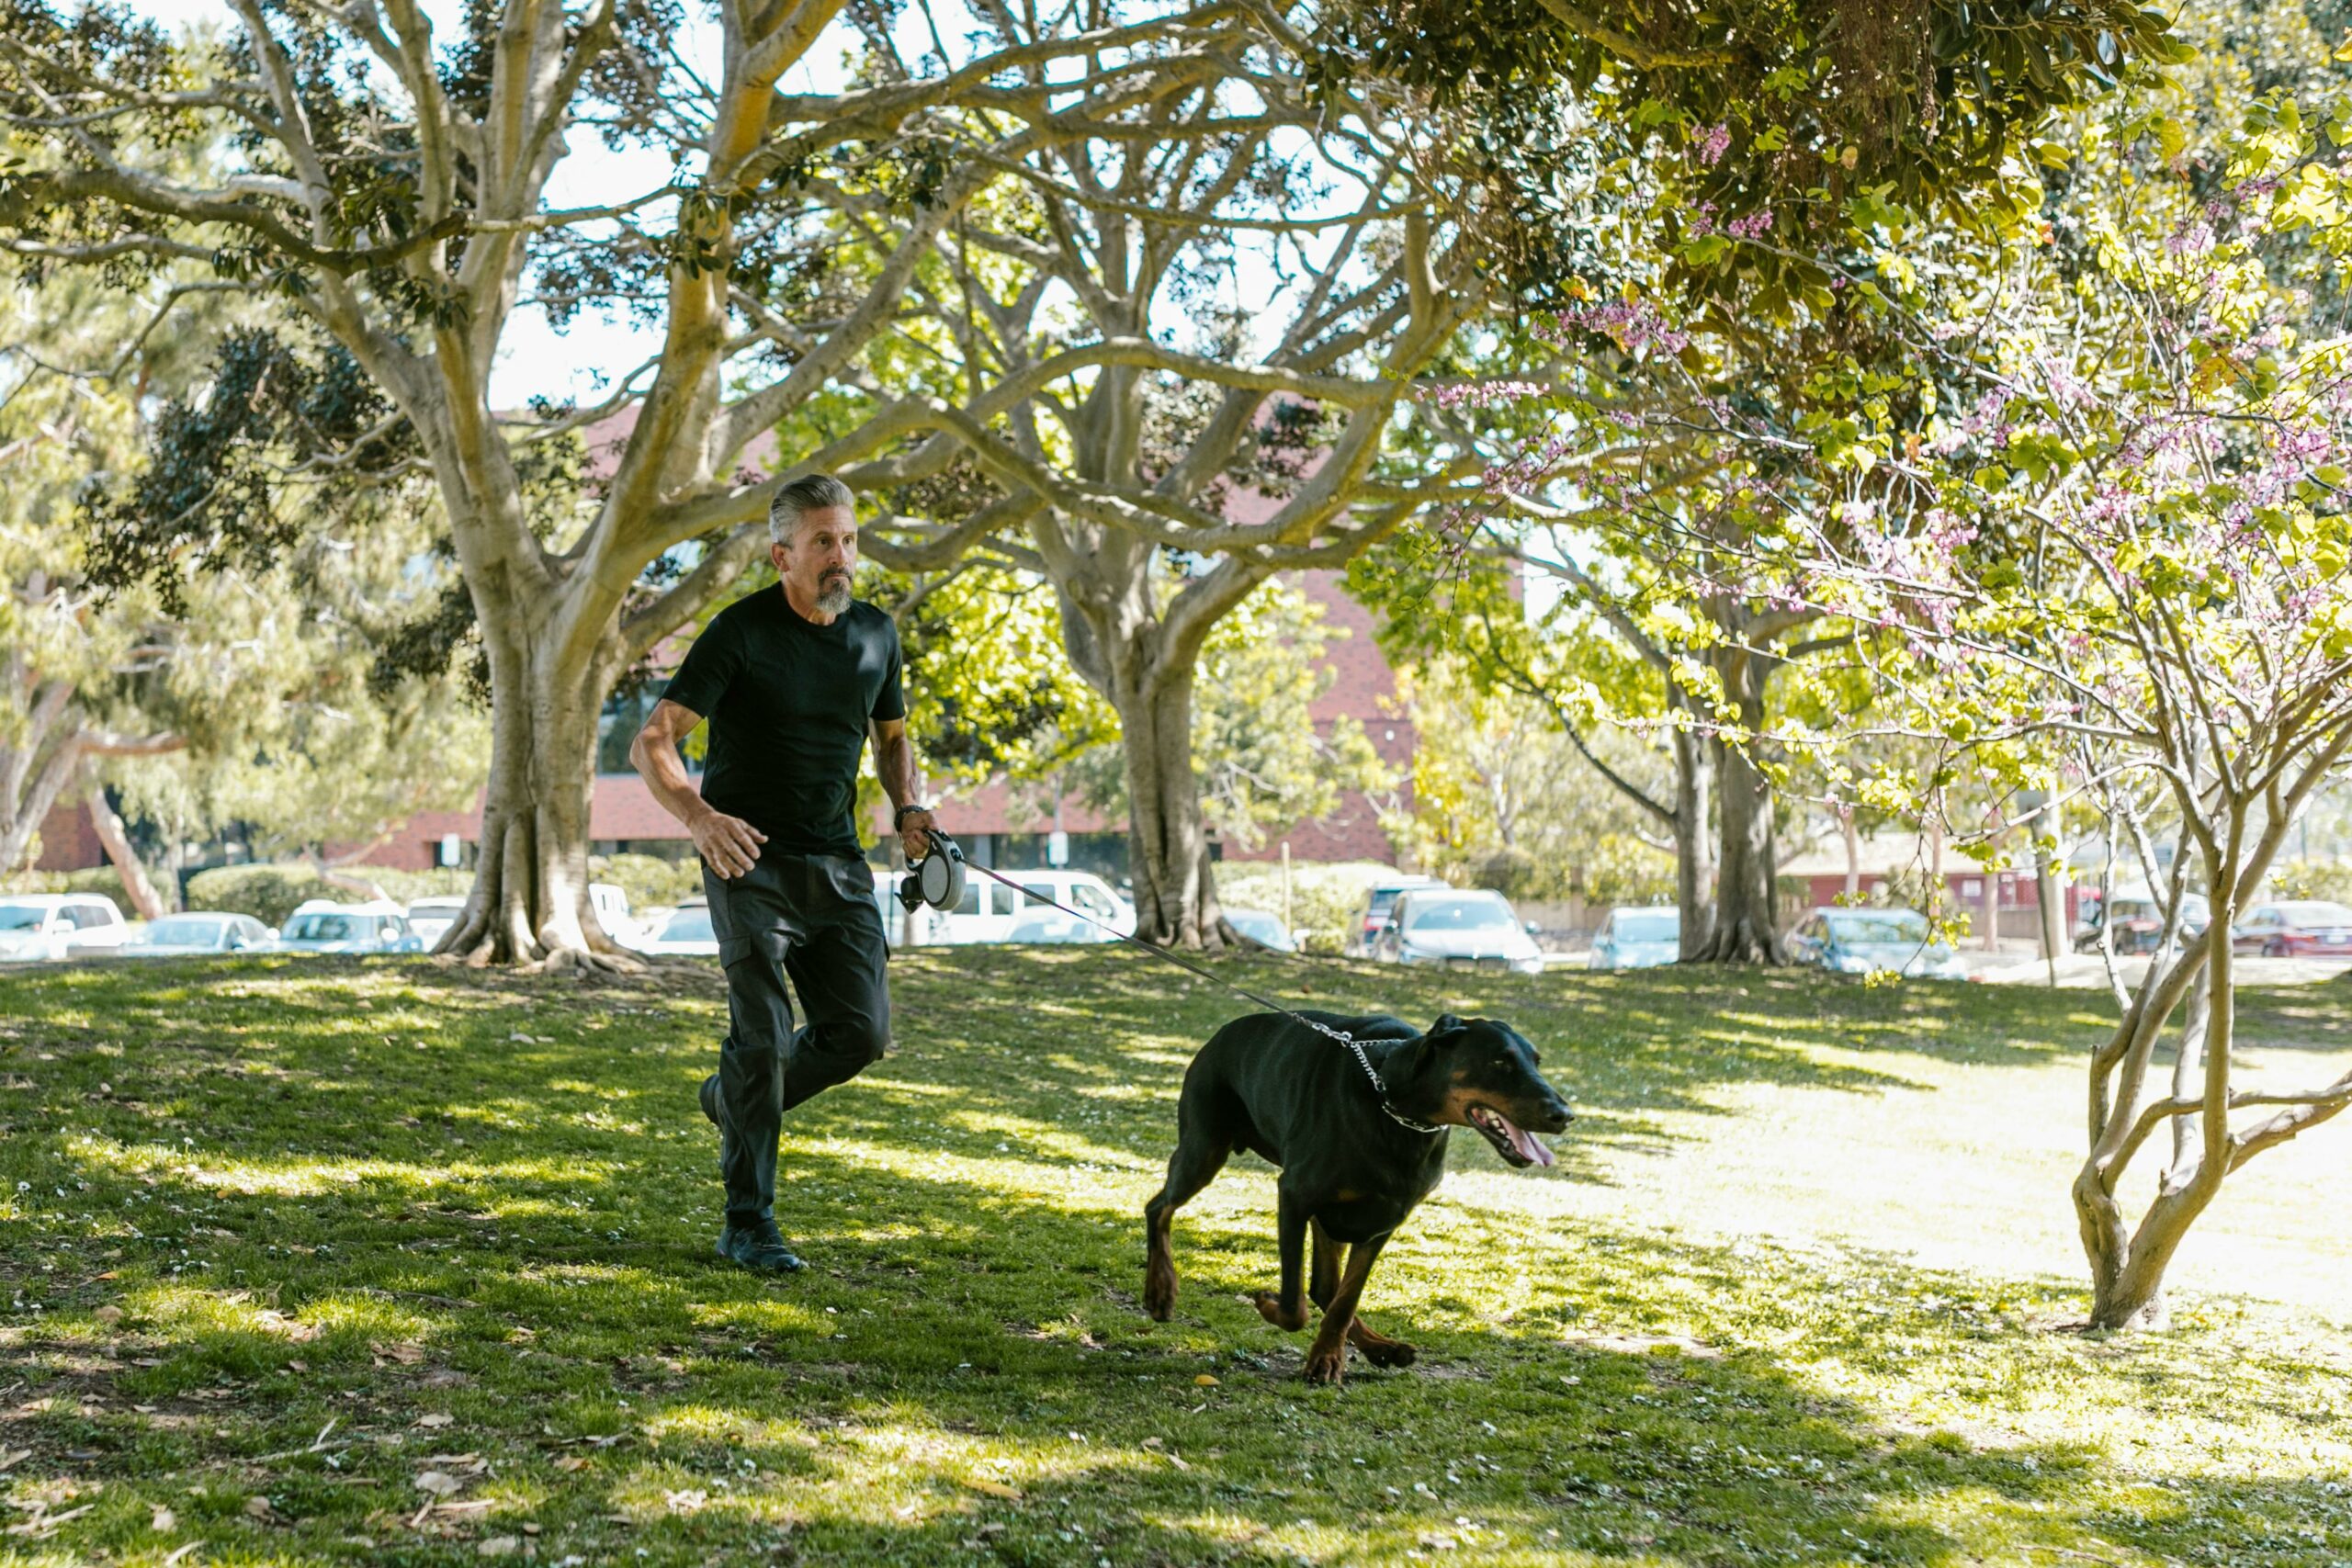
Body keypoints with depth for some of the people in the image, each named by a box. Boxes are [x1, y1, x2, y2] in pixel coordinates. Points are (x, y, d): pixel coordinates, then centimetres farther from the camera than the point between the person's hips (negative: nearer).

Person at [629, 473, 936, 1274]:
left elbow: (891, 735, 23)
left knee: (862, 1030, -1)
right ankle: (748, 1225, 1)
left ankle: (733, 1100, 26)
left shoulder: (876, 633, 6)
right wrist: (699, 815, -35)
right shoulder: (742, 631, -11)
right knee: (763, 1035, -9)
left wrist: (907, 808, 3)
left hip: (838, 862, 5)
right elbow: (653, 742, -17)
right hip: (751, 860, -5)